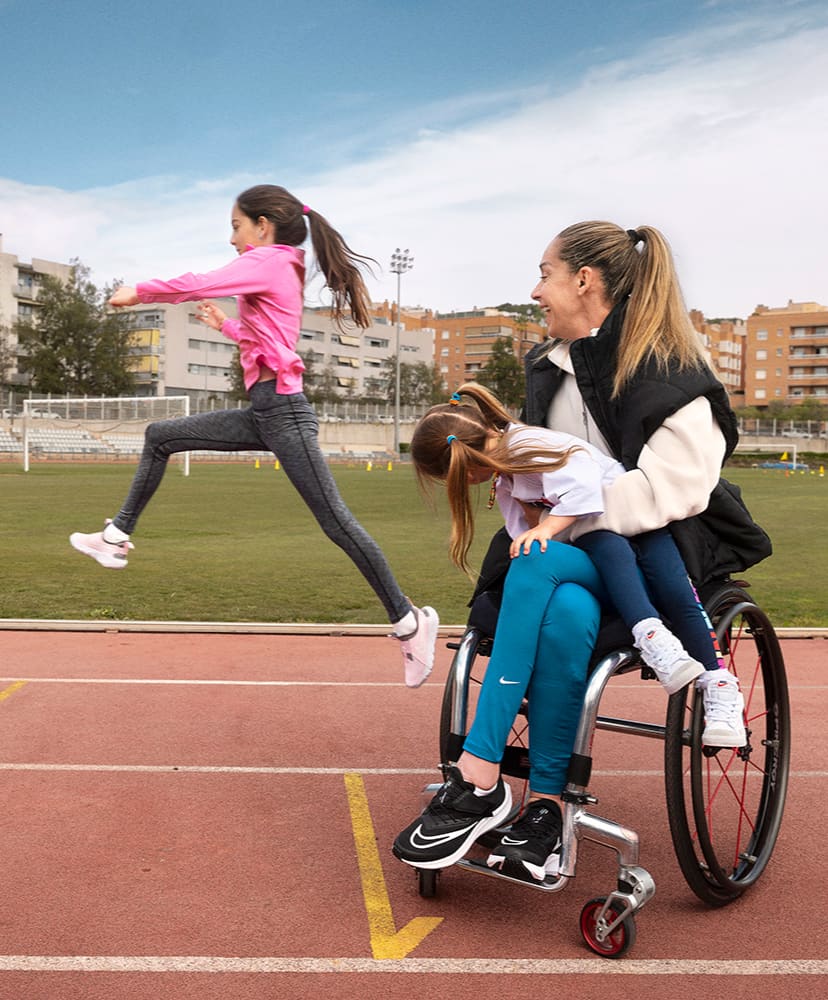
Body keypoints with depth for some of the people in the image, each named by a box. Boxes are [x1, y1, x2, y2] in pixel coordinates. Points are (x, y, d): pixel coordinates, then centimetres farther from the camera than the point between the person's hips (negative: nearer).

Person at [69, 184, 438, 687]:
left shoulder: (266, 261, -7)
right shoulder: (283, 268, 20)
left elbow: (195, 286, -14)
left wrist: (138, 292, 0)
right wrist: (225, 323, 29)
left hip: (283, 413, -10)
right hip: (264, 413, 10)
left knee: (337, 523, -10)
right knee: (160, 437, 14)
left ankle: (409, 620, -4)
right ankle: (117, 538, 21)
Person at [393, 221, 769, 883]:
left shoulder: (672, 375, -7)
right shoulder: (553, 366, 15)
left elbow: (670, 488, -19)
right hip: (570, 553, 5)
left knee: (537, 573, -35)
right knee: (566, 613, -32)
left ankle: (478, 781, -30)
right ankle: (547, 807, -26)